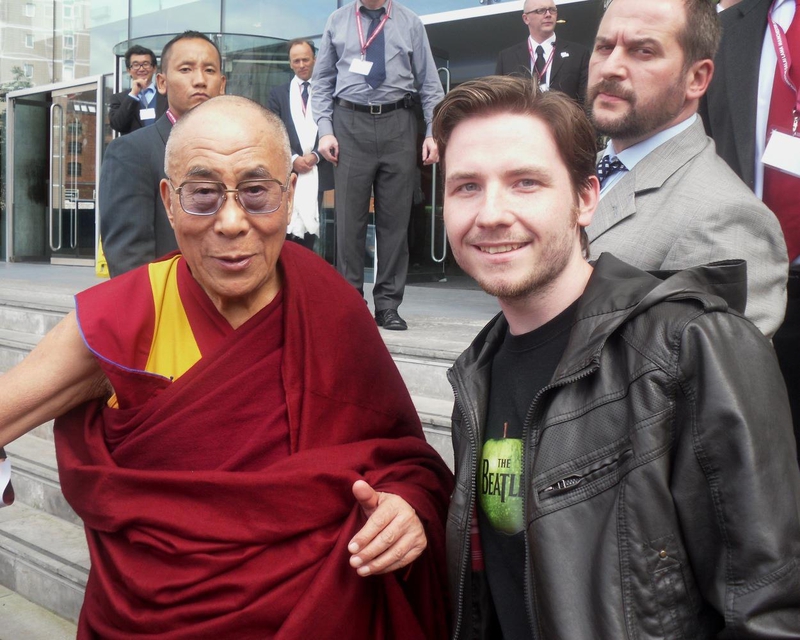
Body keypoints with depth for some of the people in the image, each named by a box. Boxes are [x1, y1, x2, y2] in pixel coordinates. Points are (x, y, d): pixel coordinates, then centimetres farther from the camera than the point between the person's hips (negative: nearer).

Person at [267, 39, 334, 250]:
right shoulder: (278, 94, 14)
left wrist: (316, 155, -9)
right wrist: (293, 159, -7)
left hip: (319, 172, 0)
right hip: (288, 172, 0)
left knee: (309, 232, -4)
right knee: (289, 234, -9)